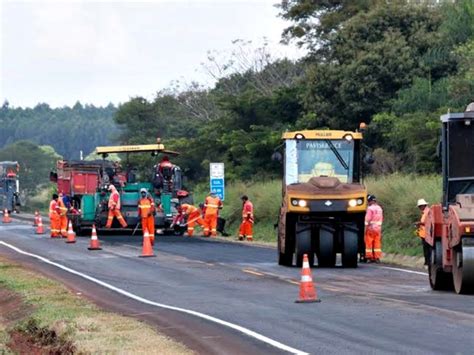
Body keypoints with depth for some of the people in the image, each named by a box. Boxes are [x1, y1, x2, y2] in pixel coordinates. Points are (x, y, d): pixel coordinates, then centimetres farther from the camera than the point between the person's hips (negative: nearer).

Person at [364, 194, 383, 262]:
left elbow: (368, 219, -15)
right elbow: (381, 219, 17)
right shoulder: (380, 208, 12)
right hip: (378, 228, 6)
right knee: (377, 243, 6)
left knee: (369, 243, 0)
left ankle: (369, 257, -1)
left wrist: (366, 228, -14)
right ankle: (377, 257, 4)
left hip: (370, 228, -6)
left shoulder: (370, 208, -11)